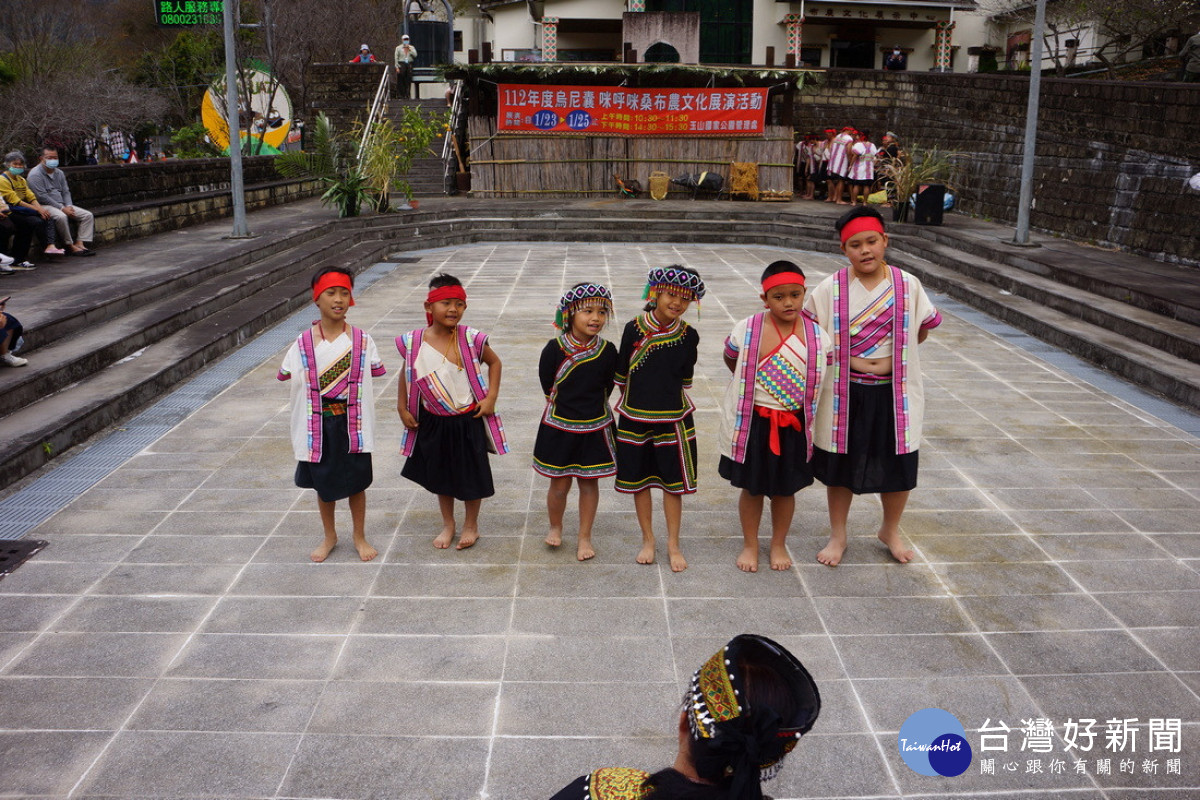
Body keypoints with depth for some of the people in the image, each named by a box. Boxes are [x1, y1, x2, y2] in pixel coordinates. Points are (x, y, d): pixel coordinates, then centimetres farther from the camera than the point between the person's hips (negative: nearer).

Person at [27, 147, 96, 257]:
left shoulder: (59, 173, 16)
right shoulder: (35, 174, -8)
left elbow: (66, 192, 16)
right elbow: (42, 197, -16)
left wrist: (69, 206, -6)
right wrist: (62, 208, -19)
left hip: (62, 205, 8)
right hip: (45, 206, -8)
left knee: (88, 215, -8)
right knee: (61, 216, -38)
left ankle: (79, 243, -18)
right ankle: (70, 246, -26)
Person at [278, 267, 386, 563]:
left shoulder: (362, 340, -6)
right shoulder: (303, 343, -6)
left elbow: (373, 373, 0)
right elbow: (286, 375, -2)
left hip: (352, 423, 0)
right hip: (318, 423, 1)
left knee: (356, 481, 11)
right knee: (323, 482, 14)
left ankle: (359, 536, 30)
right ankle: (329, 536, 35)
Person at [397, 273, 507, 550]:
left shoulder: (471, 339, -14)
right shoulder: (414, 342, -9)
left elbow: (494, 362, 1)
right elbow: (407, 374, 6)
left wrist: (491, 397, -7)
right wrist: (402, 409, 6)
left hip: (468, 421, -2)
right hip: (432, 423, 2)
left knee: (472, 474, 11)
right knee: (440, 475, 19)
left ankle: (471, 524, 33)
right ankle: (447, 524, 40)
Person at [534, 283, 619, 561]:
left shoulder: (607, 351, -9)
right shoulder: (555, 348, -14)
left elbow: (607, 387, 5)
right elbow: (547, 385, -2)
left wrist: (591, 408, 7)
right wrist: (565, 407, 6)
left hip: (594, 428, 1)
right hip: (559, 427, -1)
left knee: (589, 483, 11)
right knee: (559, 484, 9)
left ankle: (585, 537, 27)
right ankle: (555, 527, 36)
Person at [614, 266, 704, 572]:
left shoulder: (688, 335, -6)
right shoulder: (634, 329, -9)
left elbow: (685, 379, 5)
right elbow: (621, 374, 1)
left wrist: (665, 399, 4)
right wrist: (636, 400, 8)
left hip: (673, 420, 0)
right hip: (635, 418, 0)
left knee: (673, 483, 7)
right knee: (639, 480, 11)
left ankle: (673, 545, 22)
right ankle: (648, 540, 28)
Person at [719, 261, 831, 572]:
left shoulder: (817, 336, -9)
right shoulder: (747, 330, -12)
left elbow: (821, 377, 6)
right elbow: (731, 359, 8)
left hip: (794, 424, 1)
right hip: (753, 422, -1)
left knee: (786, 488, 15)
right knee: (751, 487, 13)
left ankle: (779, 545, 35)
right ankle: (750, 545, 31)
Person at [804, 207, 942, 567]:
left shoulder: (908, 285, -5)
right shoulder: (830, 288, -10)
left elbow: (923, 328, 8)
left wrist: (893, 358, 0)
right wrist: (847, 360, -7)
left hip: (894, 393, 1)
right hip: (844, 393, -1)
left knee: (898, 467, 12)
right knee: (840, 468, 12)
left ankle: (890, 531, 38)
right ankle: (837, 536, 32)